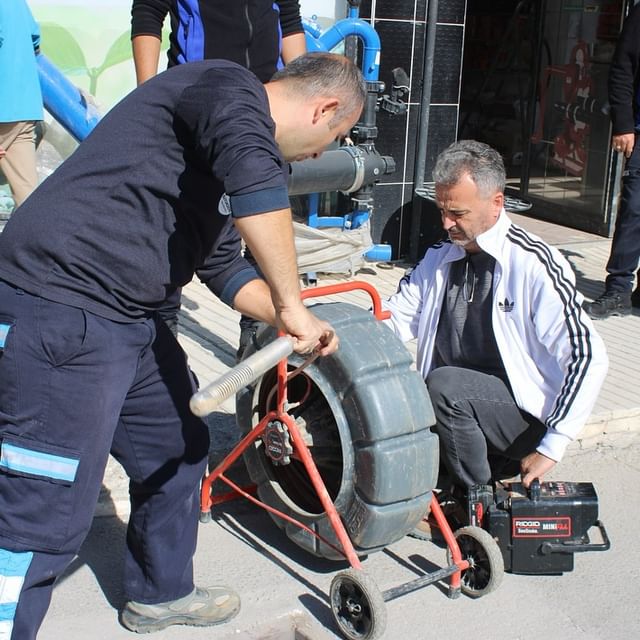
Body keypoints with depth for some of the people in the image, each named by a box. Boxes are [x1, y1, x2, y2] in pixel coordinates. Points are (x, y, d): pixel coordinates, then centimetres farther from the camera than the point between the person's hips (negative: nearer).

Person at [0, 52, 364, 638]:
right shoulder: (228, 86, -9)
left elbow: (223, 266, 29)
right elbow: (256, 179, -31)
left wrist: (289, 321, 24)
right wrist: (292, 306, -23)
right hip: (60, 315, -11)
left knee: (177, 449, 22)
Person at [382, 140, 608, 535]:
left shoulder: (535, 264, -13)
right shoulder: (438, 260, 7)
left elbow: (589, 357, -15)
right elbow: (390, 324, 1)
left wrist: (551, 447, -15)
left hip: (524, 413, -5)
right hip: (456, 411, 5)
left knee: (445, 384, -31)